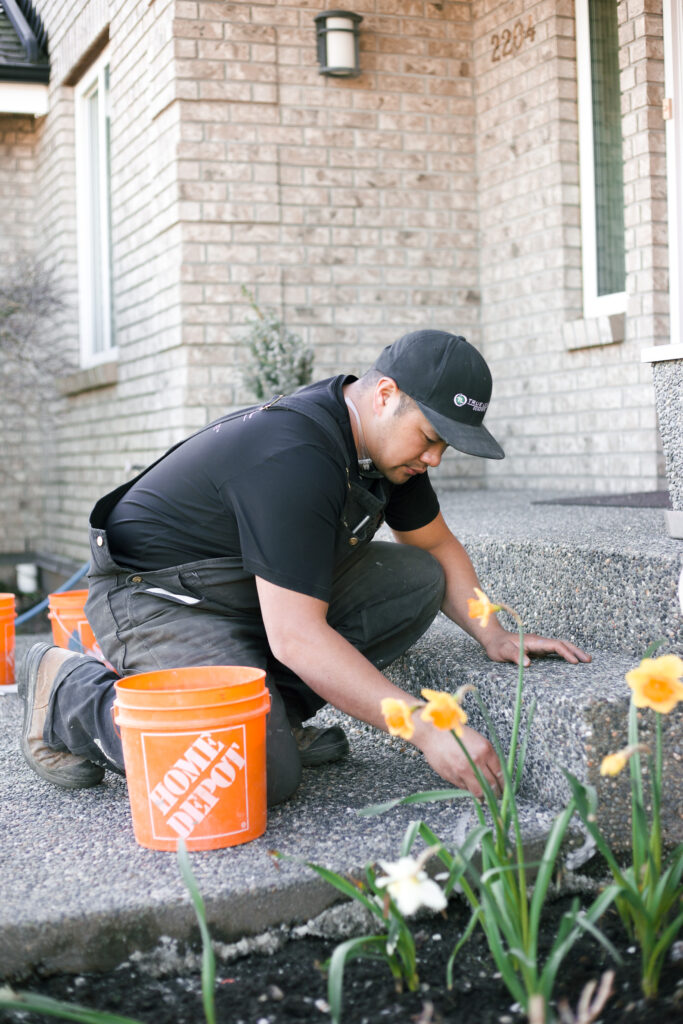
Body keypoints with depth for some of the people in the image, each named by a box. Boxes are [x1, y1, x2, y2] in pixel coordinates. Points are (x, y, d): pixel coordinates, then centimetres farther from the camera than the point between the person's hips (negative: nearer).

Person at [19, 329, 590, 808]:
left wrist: (494, 635, 1)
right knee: (266, 776, -27)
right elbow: (296, 637, -33)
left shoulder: (388, 440, -1)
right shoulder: (293, 458, -31)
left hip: (273, 591, 9)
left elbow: (437, 547, 16)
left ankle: (272, 708, -1)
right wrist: (428, 731, -33)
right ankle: (72, 694, -6)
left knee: (417, 578, -4)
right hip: (156, 599, -9)